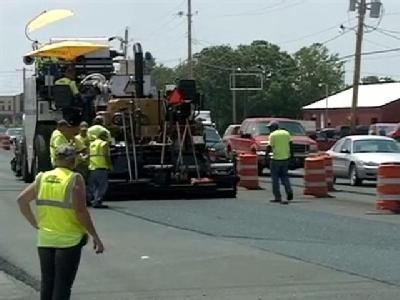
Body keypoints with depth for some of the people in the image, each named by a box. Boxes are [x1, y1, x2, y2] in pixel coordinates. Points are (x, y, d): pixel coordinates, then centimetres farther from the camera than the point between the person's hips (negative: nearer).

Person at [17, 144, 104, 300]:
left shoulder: (42, 177, 5)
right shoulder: (74, 179, -11)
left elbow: (21, 199, 4)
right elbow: (81, 212, -16)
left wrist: (35, 223, 10)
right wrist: (95, 236, -10)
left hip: (45, 239, 5)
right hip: (69, 240, -5)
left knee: (47, 283, 16)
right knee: (62, 285, 0)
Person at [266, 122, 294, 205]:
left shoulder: (272, 135, -6)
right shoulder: (286, 133, 10)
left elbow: (270, 147, -11)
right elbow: (290, 144, 6)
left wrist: (267, 153, 3)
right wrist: (291, 154, 11)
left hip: (276, 158, -5)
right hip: (285, 158, 5)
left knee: (275, 178, 4)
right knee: (284, 176, 15)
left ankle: (277, 197, 2)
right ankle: (289, 191, -7)